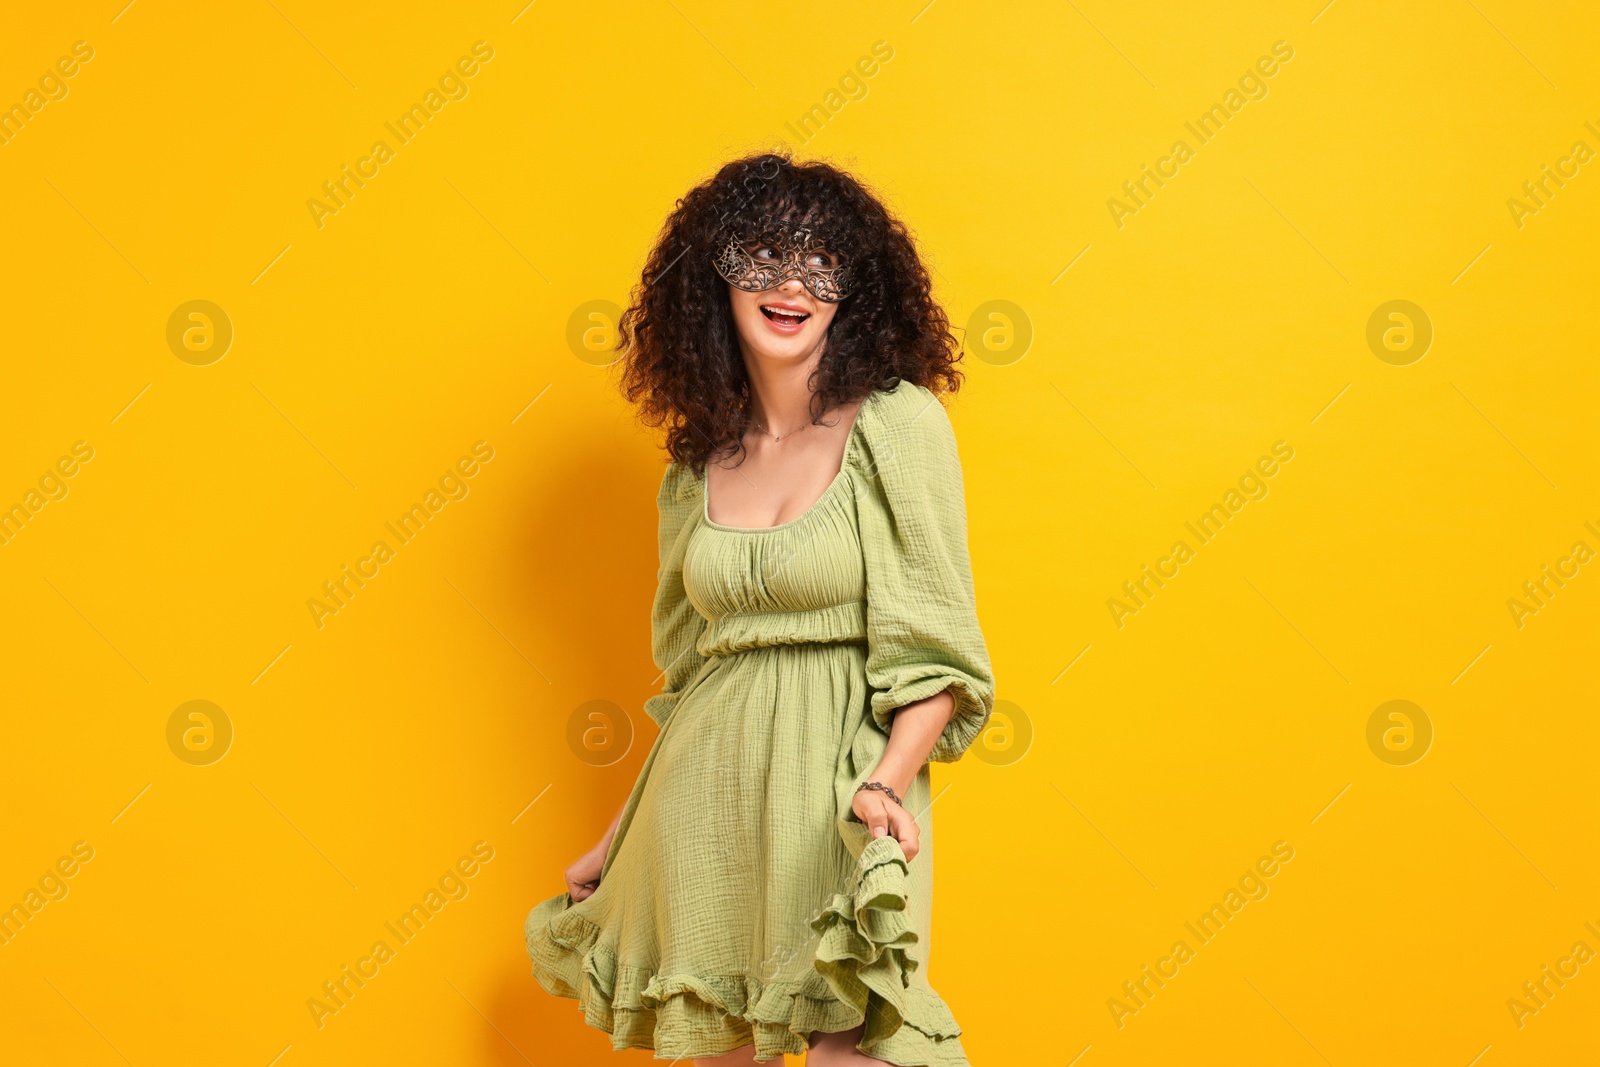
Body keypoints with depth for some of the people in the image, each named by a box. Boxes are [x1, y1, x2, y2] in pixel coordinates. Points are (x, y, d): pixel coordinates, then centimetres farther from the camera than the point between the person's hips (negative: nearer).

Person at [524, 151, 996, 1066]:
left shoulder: (896, 423, -5)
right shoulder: (699, 461, 9)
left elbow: (936, 643, -7)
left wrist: (890, 777, -22)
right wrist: (621, 835, 19)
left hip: (838, 784, -4)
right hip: (704, 787, 5)